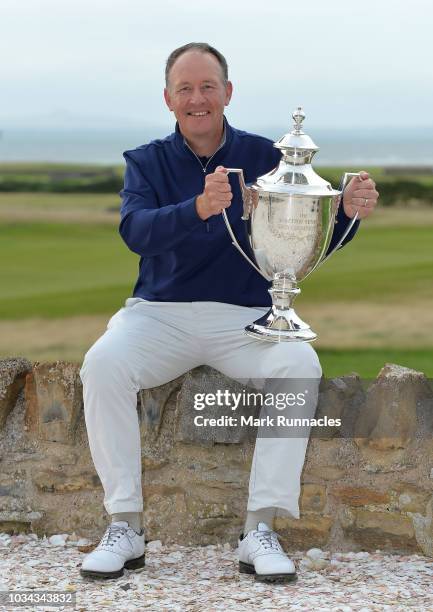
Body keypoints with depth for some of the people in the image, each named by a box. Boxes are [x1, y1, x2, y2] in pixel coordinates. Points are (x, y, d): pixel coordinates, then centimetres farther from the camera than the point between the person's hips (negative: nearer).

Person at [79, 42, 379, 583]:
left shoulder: (265, 158, 5)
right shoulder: (146, 162, 4)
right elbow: (135, 231, -17)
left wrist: (348, 211, -21)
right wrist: (199, 208, -37)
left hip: (247, 317, 0)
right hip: (160, 314, 0)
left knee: (301, 365, -30)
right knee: (103, 363, -29)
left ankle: (260, 529, -25)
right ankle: (124, 527, -20)